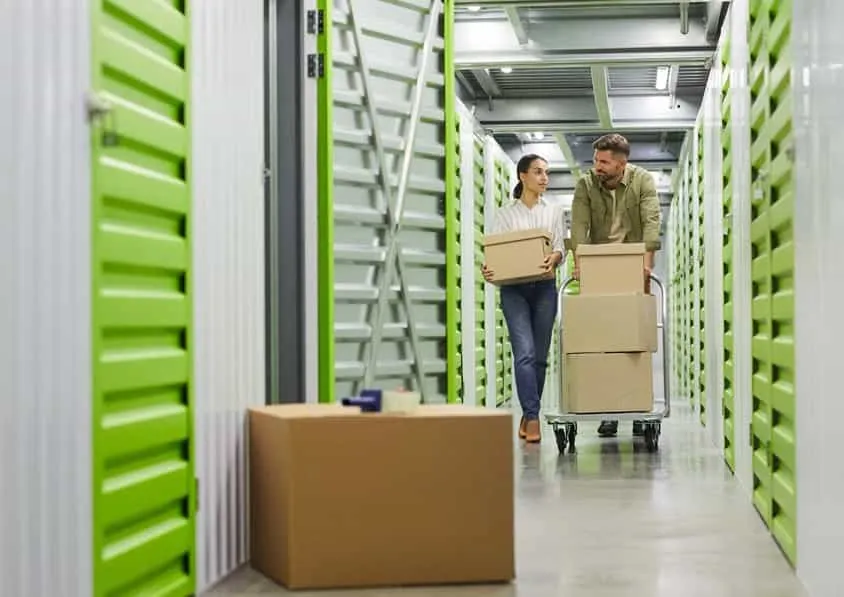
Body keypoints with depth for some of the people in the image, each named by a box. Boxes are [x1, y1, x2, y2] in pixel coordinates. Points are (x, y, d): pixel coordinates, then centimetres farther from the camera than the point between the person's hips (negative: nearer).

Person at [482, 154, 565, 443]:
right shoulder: (505, 214, 5)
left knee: (539, 355, 5)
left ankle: (528, 414, 18)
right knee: (524, 352, -15)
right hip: (514, 289, -2)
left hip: (544, 287, 3)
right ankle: (533, 416, -17)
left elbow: (560, 249, 4)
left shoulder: (554, 212, 11)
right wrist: (488, 268, -21)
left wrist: (554, 257, -20)